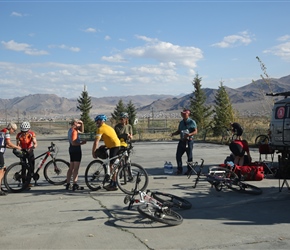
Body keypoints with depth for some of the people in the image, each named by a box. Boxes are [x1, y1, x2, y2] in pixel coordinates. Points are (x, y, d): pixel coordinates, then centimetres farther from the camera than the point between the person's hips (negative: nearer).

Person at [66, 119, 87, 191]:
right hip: (76, 149, -10)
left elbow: (81, 131, 23)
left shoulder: (71, 130, 14)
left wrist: (82, 124, 11)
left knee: (71, 167, 15)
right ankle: (75, 185, -6)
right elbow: (73, 142, -25)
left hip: (71, 149, 10)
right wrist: (81, 143, -16)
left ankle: (68, 184, 19)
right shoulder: (74, 131, -16)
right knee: (76, 168, -6)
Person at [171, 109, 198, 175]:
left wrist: (190, 134, -25)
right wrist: (174, 133, -1)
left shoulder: (192, 122, -4)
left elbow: (195, 131, -7)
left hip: (189, 141, -5)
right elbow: (178, 131, 19)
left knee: (189, 156, 3)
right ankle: (179, 169, 12)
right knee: (178, 155, 1)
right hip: (182, 141, 5)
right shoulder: (181, 122, 14)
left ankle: (189, 170, 15)